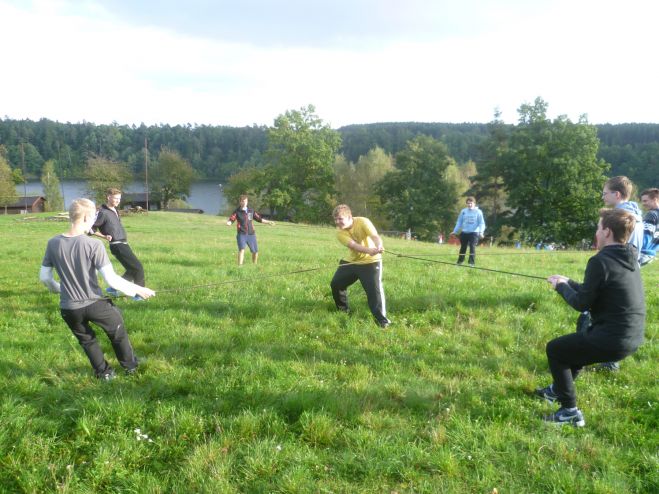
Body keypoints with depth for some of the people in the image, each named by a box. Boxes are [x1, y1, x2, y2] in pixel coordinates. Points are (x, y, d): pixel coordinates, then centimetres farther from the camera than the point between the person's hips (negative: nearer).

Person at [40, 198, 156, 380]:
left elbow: (44, 277, 3)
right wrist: (137, 290, -9)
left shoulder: (53, 243, -6)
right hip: (95, 304, -3)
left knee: (87, 339, 28)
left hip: (69, 309, 3)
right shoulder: (93, 244, -19)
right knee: (118, 332, 25)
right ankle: (130, 366, 40)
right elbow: (111, 279, -21)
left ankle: (103, 372, 39)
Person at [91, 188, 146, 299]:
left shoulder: (115, 211, 12)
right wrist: (104, 236, -11)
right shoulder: (103, 213, -14)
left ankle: (113, 289, 24)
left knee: (132, 270, 16)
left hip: (124, 244, 9)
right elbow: (91, 229, -11)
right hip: (117, 246, -9)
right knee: (138, 268, -6)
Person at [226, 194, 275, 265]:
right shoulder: (237, 211, -1)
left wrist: (269, 222, 20)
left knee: (255, 251, 9)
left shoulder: (251, 211, 10)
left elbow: (259, 218, 19)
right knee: (241, 250, -21)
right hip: (241, 234, -4)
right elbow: (231, 220, -11)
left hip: (251, 234, 4)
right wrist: (228, 223, -34)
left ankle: (255, 265, 30)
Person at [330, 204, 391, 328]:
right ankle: (343, 310, 30)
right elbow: (354, 245, -32)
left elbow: (375, 236, -35)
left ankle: (382, 320, -11)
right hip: (351, 261, 5)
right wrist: (370, 250, -52)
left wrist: (379, 247, -60)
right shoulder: (340, 233, -13)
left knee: (374, 289, -19)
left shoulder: (363, 222, -21)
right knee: (336, 284, 6)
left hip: (370, 262, -5)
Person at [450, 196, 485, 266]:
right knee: (463, 247, 11)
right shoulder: (463, 211, 5)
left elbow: (481, 223, -4)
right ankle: (460, 261, 22)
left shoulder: (478, 212, -2)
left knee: (472, 247, -12)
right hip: (464, 232, 3)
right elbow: (459, 222, 10)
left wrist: (481, 232, -17)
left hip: (474, 232, -3)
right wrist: (455, 231, 5)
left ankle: (472, 262, -10)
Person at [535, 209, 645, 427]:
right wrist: (568, 283, 20)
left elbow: (582, 303, -12)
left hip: (612, 339, -9)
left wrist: (561, 287, 5)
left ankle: (570, 411, 11)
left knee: (555, 349, 11)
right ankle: (558, 390, 45)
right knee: (574, 342, 32)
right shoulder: (629, 260, 9)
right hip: (631, 338, 9)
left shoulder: (600, 261, -18)